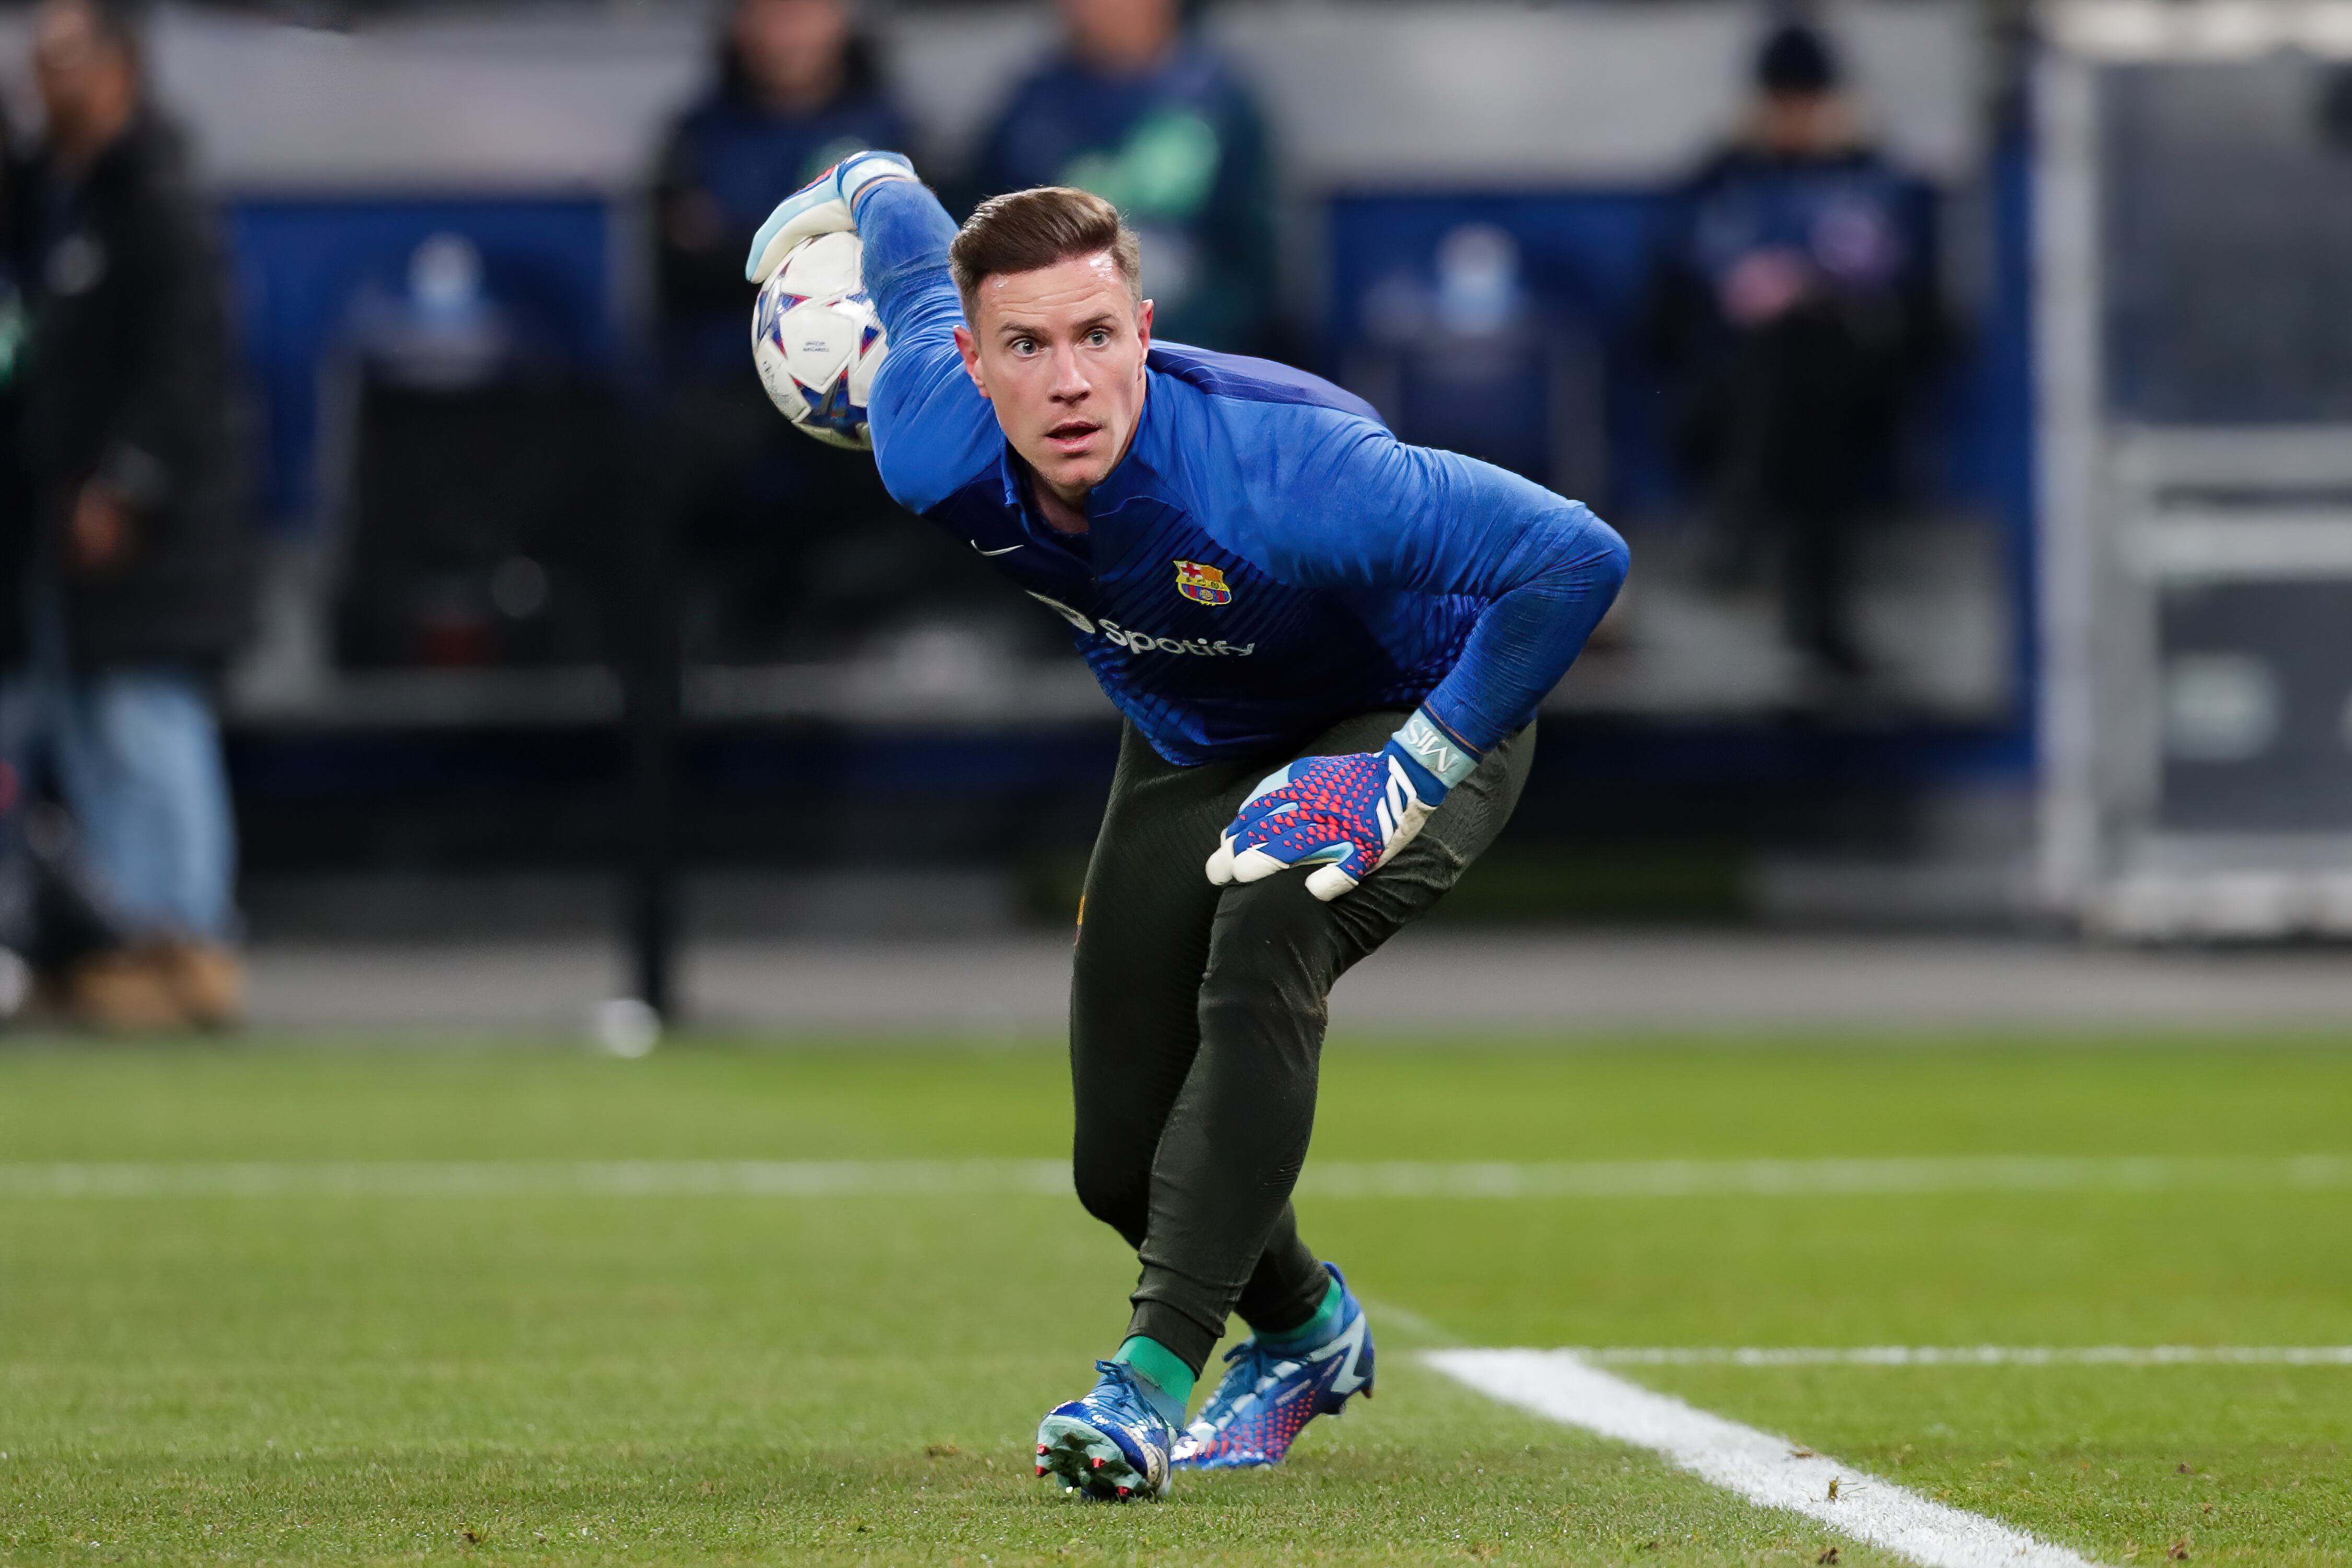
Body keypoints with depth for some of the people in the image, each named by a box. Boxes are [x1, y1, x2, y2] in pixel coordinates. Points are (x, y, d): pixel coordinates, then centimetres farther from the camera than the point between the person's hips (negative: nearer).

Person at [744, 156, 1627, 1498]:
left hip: (1415, 717, -5)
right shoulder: (936, 454, -27)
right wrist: (854, 189, 19)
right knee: (1125, 1164, 4)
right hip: (1192, 745, 5)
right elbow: (903, 218, -6)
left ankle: (1159, 1371, -34)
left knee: (1264, 944, -36)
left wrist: (1414, 774, -38)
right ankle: (1308, 1330, 37)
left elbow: (1579, 560, -46)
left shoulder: (1283, 470, -43)